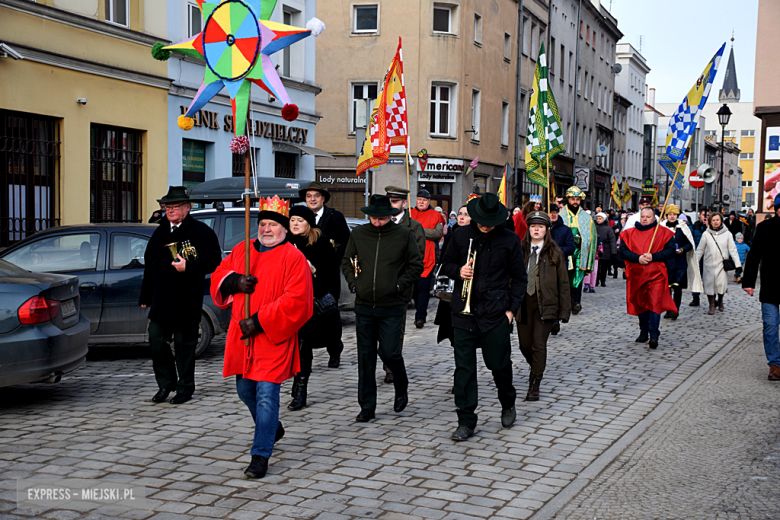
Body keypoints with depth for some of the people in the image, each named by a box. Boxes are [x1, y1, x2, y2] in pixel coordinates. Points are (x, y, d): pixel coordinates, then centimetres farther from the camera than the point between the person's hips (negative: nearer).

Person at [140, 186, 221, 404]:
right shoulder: (160, 232, 16)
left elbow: (214, 260, -10)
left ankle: (185, 388, 15)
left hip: (186, 302, -5)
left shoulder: (201, 231, -3)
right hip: (160, 300, 5)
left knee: (184, 346, 2)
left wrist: (188, 267, -21)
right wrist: (145, 296, 17)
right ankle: (166, 384, 21)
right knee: (156, 342, 4)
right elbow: (149, 266, 18)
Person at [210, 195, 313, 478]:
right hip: (242, 337, 7)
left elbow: (296, 300, -16)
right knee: (245, 390, 18)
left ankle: (260, 456, -4)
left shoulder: (293, 258, -8)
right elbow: (218, 278, 14)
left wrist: (260, 321, -19)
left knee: (266, 394, -10)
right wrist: (235, 282, -10)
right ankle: (273, 428, 44)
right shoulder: (241, 251, 12)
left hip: (273, 338, -7)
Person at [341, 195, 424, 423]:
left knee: (389, 352, -6)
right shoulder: (358, 234, 6)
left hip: (392, 307, -3)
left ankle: (401, 387, 25)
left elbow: (416, 265, 4)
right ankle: (367, 406, 15)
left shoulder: (404, 234, -1)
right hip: (364, 306, 3)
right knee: (365, 357, 6)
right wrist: (353, 283, 1)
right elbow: (346, 262, 16)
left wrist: (400, 285, -7)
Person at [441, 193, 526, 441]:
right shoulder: (461, 236, 3)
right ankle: (466, 422, 8)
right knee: (463, 367, 0)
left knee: (499, 363, 6)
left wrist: (512, 308, 0)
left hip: (496, 313, -1)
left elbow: (519, 277, 6)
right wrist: (458, 271, -7)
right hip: (464, 311, 1)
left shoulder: (509, 239, 0)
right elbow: (446, 264, 15)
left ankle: (508, 404, 35)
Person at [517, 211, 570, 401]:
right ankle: (534, 367, 40)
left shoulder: (555, 253, 0)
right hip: (523, 302, 3)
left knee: (539, 344, -5)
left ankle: (535, 386, 5)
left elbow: (563, 283, 0)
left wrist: (564, 310, -4)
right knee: (525, 344, 8)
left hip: (545, 304, -3)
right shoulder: (521, 251, 6)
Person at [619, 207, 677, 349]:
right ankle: (643, 332, 26)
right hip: (636, 275, 3)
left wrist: (653, 256, -16)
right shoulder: (629, 233, 9)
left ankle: (654, 335, -13)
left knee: (655, 304, -12)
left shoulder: (663, 233, 4)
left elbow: (670, 250, -3)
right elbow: (623, 250, 1)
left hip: (656, 275, -3)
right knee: (640, 304, 11)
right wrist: (637, 258, -15)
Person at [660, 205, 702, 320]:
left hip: (679, 262, -1)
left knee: (677, 286, -6)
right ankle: (669, 310, 12)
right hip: (665, 262, 1)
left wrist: (682, 250, -11)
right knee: (666, 287, 2)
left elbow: (690, 244, 5)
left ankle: (676, 310, -2)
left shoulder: (682, 228, 3)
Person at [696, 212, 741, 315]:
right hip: (709, 264, 0)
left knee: (722, 284, -4)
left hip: (722, 264, 0)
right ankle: (712, 306, 11)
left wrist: (738, 264, 2)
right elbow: (700, 249, 8)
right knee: (709, 284, -2)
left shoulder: (727, 234, 3)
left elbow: (732, 250, 6)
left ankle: (720, 302, 24)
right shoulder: (706, 234, 3)